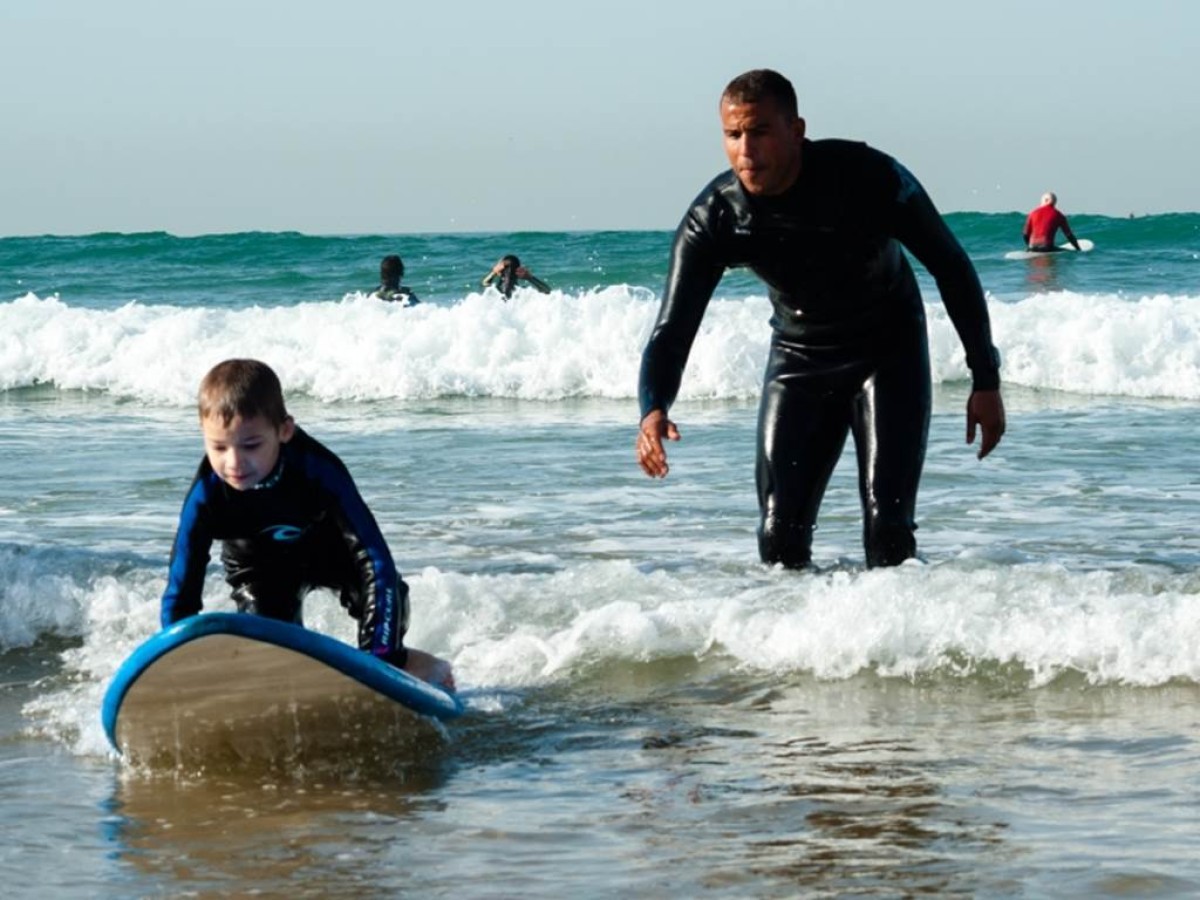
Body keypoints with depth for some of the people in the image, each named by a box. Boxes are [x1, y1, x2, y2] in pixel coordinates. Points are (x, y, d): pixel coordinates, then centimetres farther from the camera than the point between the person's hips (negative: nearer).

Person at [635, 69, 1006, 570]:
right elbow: (672, 331, -20)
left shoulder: (869, 178, -26)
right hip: (798, 357, 3)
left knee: (888, 524, -15)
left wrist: (986, 382, -14)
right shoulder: (713, 219, -20)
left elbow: (951, 268, -14)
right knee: (780, 534, -4)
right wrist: (653, 410, -42)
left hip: (889, 352, -2)